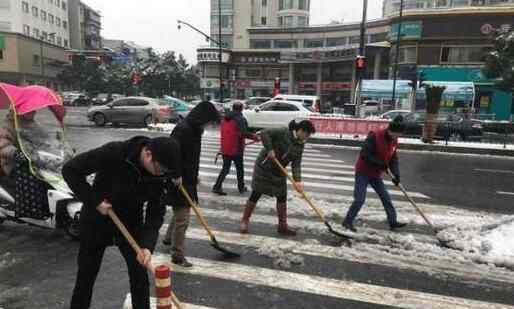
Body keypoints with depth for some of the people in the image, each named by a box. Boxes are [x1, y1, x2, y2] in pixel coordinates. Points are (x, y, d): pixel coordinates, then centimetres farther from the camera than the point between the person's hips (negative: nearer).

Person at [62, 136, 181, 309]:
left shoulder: (161, 175, -19)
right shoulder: (113, 153, -30)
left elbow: (156, 213, -15)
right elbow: (71, 170, -21)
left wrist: (147, 245, -28)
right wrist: (94, 201, -25)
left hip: (130, 224, 2)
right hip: (96, 221, -2)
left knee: (139, 275, 2)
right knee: (86, 275, 14)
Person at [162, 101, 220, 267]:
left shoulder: (194, 129, 9)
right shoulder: (182, 129, -21)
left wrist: (194, 176, 21)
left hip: (188, 180, 10)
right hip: (179, 181, -10)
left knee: (181, 212, 25)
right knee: (182, 218, -2)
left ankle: (168, 238, 46)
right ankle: (177, 255, 11)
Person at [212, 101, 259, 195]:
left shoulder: (225, 119, 10)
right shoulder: (241, 119, -13)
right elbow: (244, 133, -24)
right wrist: (254, 137, -12)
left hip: (225, 148, 6)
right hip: (237, 149, -5)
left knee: (225, 168, 12)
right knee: (239, 168, 11)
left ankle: (217, 187, 3)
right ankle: (241, 188, 22)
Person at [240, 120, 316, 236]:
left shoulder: (300, 144, -1)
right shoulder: (284, 133, -20)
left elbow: (296, 163, -8)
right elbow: (264, 134, -24)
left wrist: (297, 180, -21)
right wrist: (270, 149, -30)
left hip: (279, 172, 7)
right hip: (264, 167, -7)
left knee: (282, 197, 7)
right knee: (256, 194, 0)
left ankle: (282, 226, 19)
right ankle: (244, 221, 16)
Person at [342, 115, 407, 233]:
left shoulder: (394, 141, 3)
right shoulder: (374, 136, -22)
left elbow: (393, 159, 6)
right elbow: (365, 155, -25)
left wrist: (396, 174, -8)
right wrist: (380, 164, -26)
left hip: (376, 174, 8)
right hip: (363, 172, -7)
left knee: (386, 197, 10)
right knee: (359, 199, -9)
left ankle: (393, 222, 23)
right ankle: (348, 221, 5)